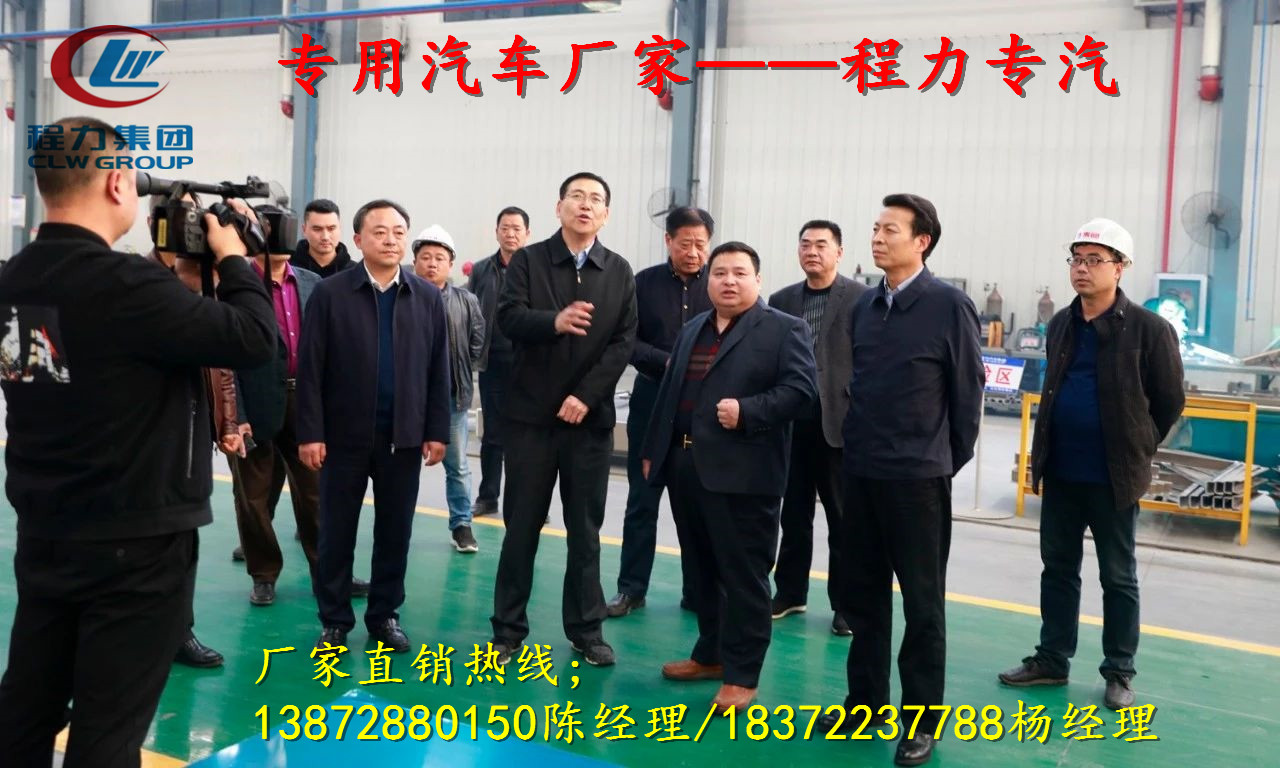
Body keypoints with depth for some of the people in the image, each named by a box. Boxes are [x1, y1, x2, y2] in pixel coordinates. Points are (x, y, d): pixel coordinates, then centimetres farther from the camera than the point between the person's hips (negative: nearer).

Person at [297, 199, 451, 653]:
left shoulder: (428, 298, 4)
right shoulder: (330, 293, -3)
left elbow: (438, 371, 4)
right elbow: (310, 369, -5)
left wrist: (437, 430, 0)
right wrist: (310, 432, -10)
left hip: (404, 436, 2)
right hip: (345, 435, -2)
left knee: (395, 532, 9)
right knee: (337, 531, 8)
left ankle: (385, 616, 23)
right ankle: (334, 621, 20)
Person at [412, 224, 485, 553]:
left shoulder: (466, 301, 1)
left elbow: (477, 342, 7)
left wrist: (458, 372, 4)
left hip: (451, 396, 1)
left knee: (458, 465, 8)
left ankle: (461, 524, 19)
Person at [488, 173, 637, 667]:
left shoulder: (620, 272, 6)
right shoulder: (528, 260, 2)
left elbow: (623, 343, -2)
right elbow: (509, 318, -12)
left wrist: (585, 395, -13)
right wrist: (555, 322, -32)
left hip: (591, 416, 1)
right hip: (531, 414, -1)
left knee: (586, 529, 8)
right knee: (522, 526, 5)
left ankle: (586, 629, 19)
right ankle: (508, 628, 16)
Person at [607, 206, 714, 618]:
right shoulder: (645, 283, 2)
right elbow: (627, 341, -2)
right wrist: (667, 363, -15)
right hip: (652, 403, 1)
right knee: (642, 500, 7)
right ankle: (631, 587, 17)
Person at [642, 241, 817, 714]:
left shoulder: (785, 330, -2)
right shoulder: (692, 330, 19)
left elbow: (802, 391, -12)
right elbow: (669, 393, 20)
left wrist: (746, 412, -21)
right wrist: (654, 451, 18)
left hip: (742, 474, -7)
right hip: (687, 467, 7)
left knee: (743, 577, -1)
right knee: (703, 571, 15)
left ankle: (742, 674, 7)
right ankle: (712, 654, 28)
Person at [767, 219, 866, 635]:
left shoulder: (861, 298, -3)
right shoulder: (781, 300, 9)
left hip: (839, 422, -3)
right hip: (792, 422, 4)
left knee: (843, 518, 6)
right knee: (793, 514, 12)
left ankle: (844, 602, 16)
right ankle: (790, 591, 25)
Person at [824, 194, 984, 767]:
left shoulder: (949, 306, -9)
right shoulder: (865, 305, 8)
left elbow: (967, 390, -5)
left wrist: (949, 462, 1)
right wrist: (856, 447, 14)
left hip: (918, 477, -6)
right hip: (860, 472, 6)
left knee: (922, 602, 4)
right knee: (861, 593, 13)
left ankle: (922, 722, 16)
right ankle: (865, 701, 28)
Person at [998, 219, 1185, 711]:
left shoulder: (1149, 329, -11)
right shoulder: (1060, 325, 6)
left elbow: (1170, 402, -2)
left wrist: (1135, 450, 2)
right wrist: (1044, 455, 13)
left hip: (1114, 477, -5)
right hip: (1061, 473, 5)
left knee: (1118, 579, 8)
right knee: (1057, 569, 14)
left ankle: (1119, 674, 21)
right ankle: (1052, 660, 27)